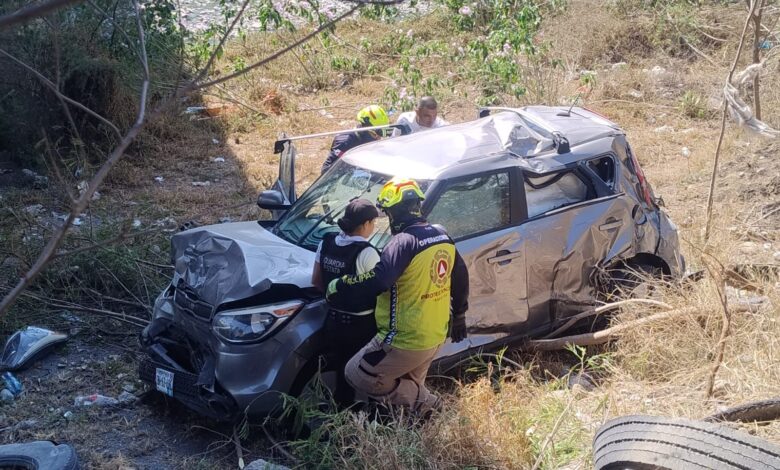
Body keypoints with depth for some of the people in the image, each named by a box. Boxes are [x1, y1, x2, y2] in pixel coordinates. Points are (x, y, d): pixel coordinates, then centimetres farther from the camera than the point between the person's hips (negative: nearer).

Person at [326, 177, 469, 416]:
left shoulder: (404, 242, -22)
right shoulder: (442, 237, 5)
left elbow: (375, 282, -32)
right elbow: (461, 278, 15)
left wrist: (336, 288, -18)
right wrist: (458, 316, 27)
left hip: (405, 340, -9)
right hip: (436, 337, 9)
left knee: (357, 375, 6)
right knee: (411, 385, 27)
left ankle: (421, 401, 5)